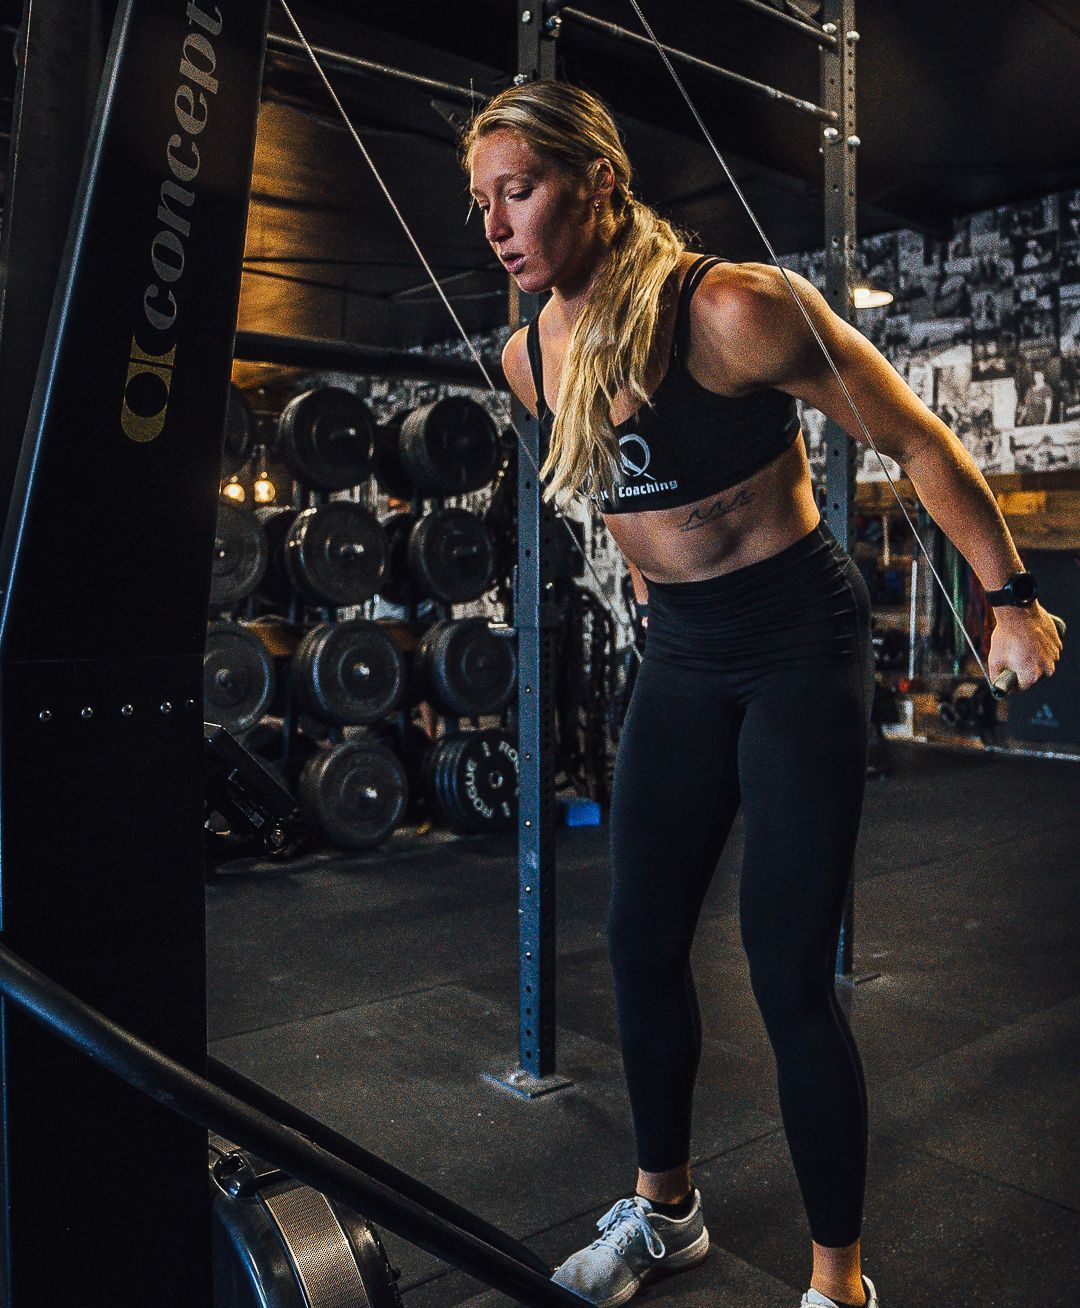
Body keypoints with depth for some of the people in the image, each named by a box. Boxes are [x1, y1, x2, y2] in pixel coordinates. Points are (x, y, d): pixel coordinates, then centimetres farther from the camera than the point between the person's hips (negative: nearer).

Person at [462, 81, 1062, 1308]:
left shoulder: (733, 309, -21)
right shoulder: (530, 356, 0)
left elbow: (918, 440, -12)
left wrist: (1009, 603, -6)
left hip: (800, 644, -6)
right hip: (681, 655, 7)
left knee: (788, 973, -5)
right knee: (641, 944, 10)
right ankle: (663, 1207, 34)